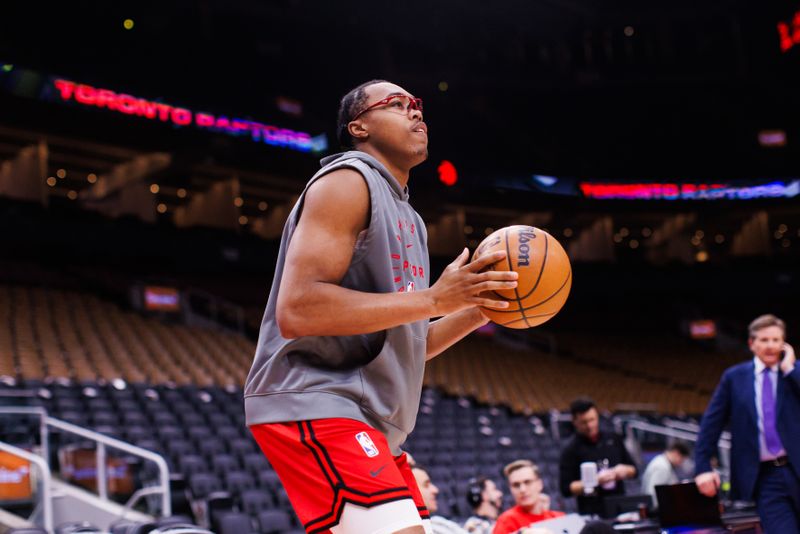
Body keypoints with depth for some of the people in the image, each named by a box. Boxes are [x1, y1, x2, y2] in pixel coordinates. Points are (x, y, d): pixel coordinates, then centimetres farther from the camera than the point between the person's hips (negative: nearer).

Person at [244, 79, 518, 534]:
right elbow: (296, 310, -22)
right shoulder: (347, 181, -8)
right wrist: (434, 299, -21)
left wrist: (478, 310, 9)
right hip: (313, 407, -10)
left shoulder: (408, 219, 22)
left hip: (370, 424, 10)